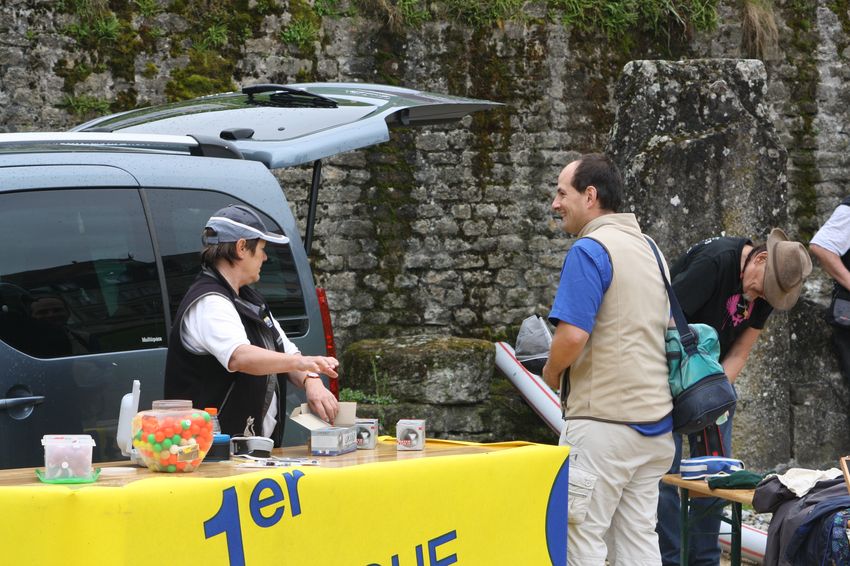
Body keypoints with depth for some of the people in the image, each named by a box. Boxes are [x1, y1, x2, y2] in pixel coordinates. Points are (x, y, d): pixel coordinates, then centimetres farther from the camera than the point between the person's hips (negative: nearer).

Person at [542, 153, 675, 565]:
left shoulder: (590, 249, -12)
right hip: (654, 419, 9)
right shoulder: (648, 248, 16)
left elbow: (573, 334, -21)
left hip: (604, 421, -9)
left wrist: (552, 371, -1)